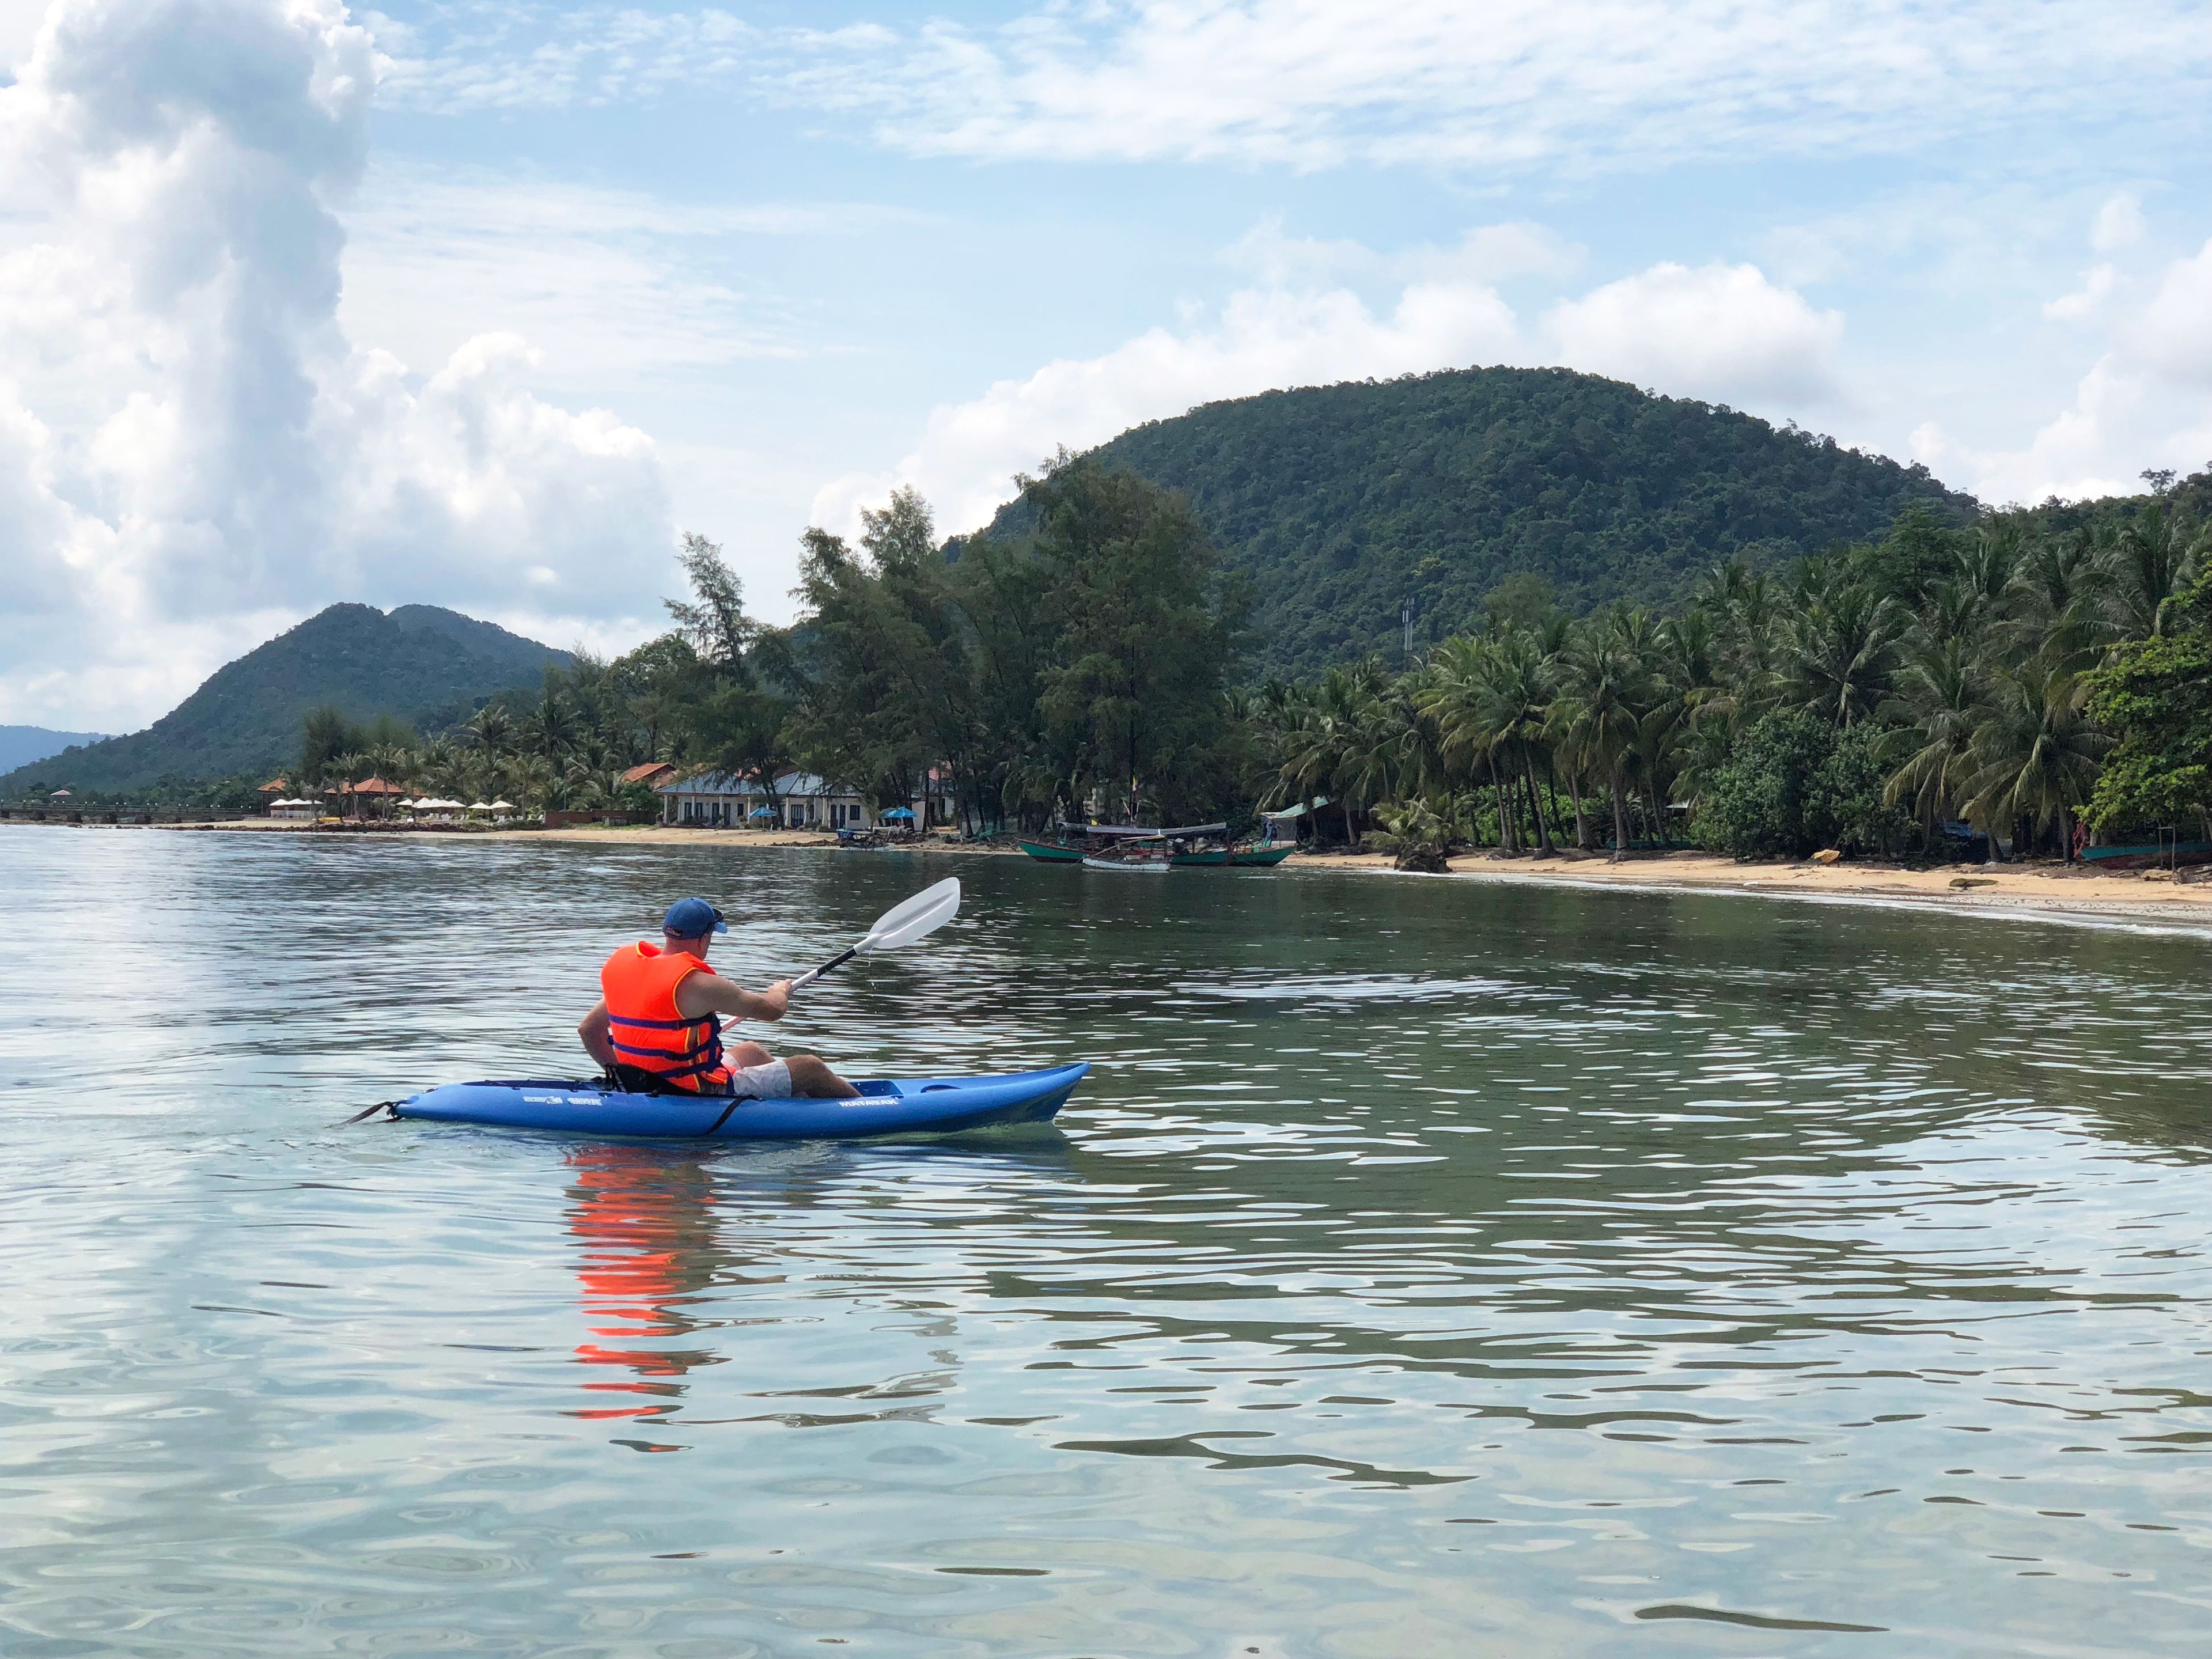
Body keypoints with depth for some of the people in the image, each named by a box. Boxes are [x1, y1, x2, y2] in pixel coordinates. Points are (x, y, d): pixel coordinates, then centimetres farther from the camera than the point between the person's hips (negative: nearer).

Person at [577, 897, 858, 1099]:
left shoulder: (625, 967, 1)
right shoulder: (697, 984, -22)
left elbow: (588, 1029, 10)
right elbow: (773, 1010, -11)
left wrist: (619, 1073, 24)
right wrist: (781, 990, 13)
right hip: (700, 1095, -9)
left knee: (749, 1052, 31)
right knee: (809, 1067, 3)